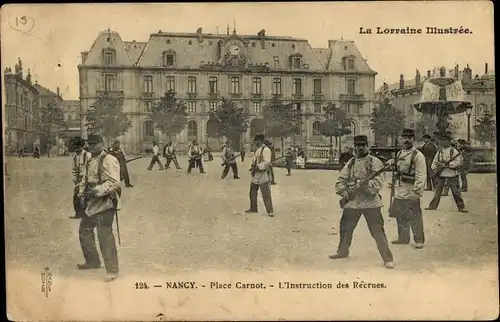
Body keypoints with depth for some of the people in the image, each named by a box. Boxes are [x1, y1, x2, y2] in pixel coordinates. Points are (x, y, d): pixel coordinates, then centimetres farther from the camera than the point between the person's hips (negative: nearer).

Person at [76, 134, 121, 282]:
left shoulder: (109, 160, -15)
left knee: (105, 236, -12)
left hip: (105, 203, -10)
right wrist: (82, 194, 9)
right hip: (91, 203, 10)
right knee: (84, 231, 19)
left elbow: (114, 182, -24)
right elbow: (85, 179, 23)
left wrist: (96, 191, -29)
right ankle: (92, 261, 35)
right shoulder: (90, 161, 15)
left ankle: (112, 270, -4)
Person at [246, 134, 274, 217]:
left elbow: (267, 162, -23)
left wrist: (257, 166, -20)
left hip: (263, 174, -10)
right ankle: (253, 209, 30)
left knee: (266, 194, -8)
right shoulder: (257, 150, 14)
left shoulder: (266, 149, -15)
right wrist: (252, 167, 5)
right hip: (255, 174, 10)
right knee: (252, 193, 17)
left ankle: (270, 211, -3)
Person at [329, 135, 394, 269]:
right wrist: (344, 192, -6)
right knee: (345, 229, 17)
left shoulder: (375, 162, -5)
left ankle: (388, 259, 3)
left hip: (370, 202, -5)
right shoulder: (351, 162, 10)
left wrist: (364, 184, -27)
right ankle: (342, 252, 37)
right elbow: (340, 180, 10)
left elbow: (378, 182, -14)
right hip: (352, 202, 5)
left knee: (378, 232, -5)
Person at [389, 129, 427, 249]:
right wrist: (395, 187, 19)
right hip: (399, 192, 8)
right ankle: (403, 238, 28)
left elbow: (421, 175, -16)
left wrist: (417, 190, -22)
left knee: (414, 217, -3)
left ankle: (419, 240, 8)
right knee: (400, 216, 15)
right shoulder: (399, 154, 14)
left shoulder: (418, 155, -10)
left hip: (411, 193, -7)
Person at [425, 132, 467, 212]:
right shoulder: (439, 151, 10)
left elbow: (458, 162, -12)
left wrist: (447, 164, -19)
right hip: (441, 174, 4)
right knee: (437, 191, 7)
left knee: (456, 191, 0)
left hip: (452, 174, -4)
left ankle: (461, 207, 8)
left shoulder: (454, 151, -3)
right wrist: (434, 168, -9)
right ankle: (433, 206, 13)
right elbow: (435, 161, 10)